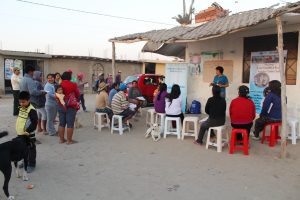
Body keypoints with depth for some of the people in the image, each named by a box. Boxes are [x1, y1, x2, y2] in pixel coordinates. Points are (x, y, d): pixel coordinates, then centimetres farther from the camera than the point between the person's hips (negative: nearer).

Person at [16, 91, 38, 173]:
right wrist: (19, 130, 17)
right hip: (20, 134, 8)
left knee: (31, 150, 5)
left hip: (29, 135, -8)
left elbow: (34, 122, -24)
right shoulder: (20, 108, 6)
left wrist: (28, 131, -27)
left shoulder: (31, 110, -20)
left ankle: (31, 164, 16)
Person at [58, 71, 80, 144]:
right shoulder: (73, 85, -9)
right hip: (71, 106, -4)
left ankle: (61, 139, 20)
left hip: (61, 106, 4)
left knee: (61, 123, 12)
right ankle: (69, 140, 6)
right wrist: (76, 101, 20)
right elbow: (78, 95, 2)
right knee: (70, 124, 1)